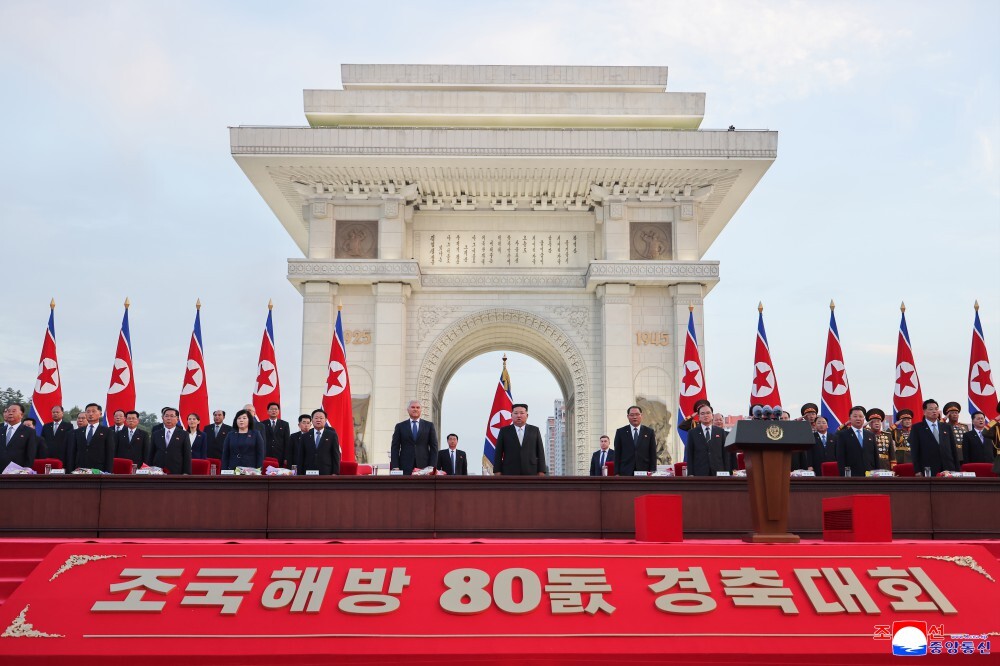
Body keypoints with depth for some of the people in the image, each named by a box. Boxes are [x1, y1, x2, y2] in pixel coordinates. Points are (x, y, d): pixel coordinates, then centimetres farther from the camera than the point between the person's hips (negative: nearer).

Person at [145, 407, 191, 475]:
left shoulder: (183, 435, 4)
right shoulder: (156, 434, 13)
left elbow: (187, 456, 1)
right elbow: (150, 455, 13)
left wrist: (186, 473, -6)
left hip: (176, 473, -2)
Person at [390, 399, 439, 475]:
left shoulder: (429, 425, 10)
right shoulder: (400, 426, 10)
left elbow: (433, 447, 7)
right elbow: (395, 448, 6)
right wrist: (395, 467, -5)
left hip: (424, 466, 0)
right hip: (405, 468, 0)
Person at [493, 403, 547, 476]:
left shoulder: (535, 431, 11)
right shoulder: (504, 431, 9)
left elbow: (540, 452, 9)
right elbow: (498, 453, 6)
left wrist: (541, 471, 0)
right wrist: (497, 472, -2)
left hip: (530, 473, 1)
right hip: (510, 473, -1)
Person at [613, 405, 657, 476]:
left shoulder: (649, 432, 7)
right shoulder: (620, 432, 6)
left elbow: (653, 454, 7)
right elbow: (617, 454, 4)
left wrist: (652, 472, -1)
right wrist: (617, 473, -2)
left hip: (644, 472, 1)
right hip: (626, 472, -1)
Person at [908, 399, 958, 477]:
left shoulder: (947, 427, 16)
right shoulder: (917, 428, 5)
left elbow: (953, 449, 16)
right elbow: (914, 451, 0)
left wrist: (957, 469, 9)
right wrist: (917, 471, -9)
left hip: (948, 469, 4)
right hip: (928, 471, -3)